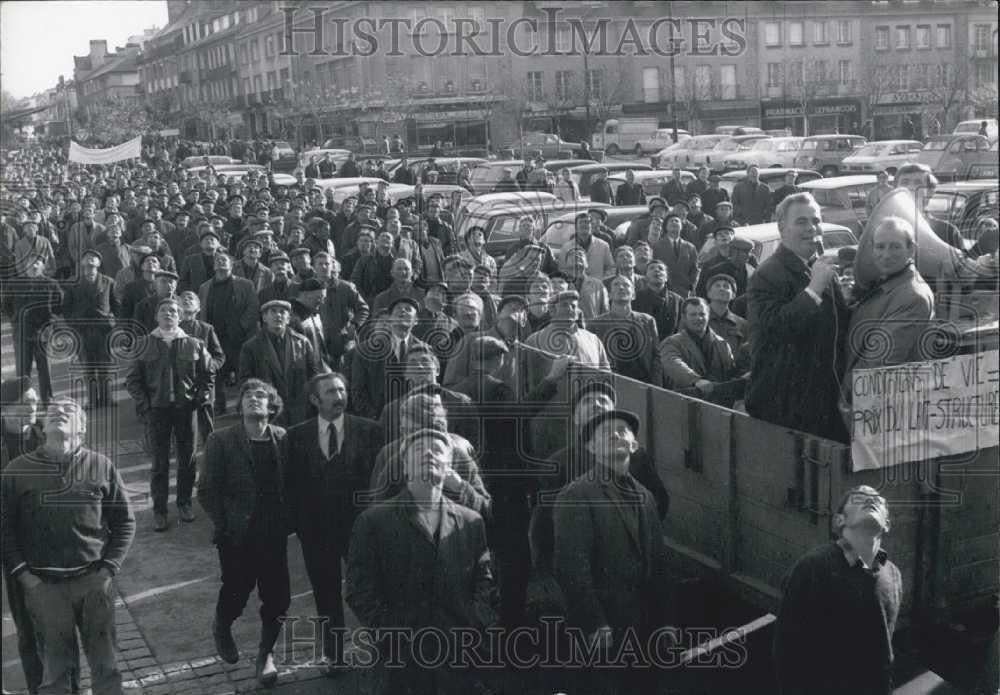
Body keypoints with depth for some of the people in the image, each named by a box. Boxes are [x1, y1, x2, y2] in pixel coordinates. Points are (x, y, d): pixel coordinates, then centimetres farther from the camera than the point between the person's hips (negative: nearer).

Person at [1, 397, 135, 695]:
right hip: (43, 586, 0)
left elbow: (124, 522, 6)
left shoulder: (101, 466, 2)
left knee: (105, 667, 8)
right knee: (55, 670, 7)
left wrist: (109, 569, -3)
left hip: (93, 582, 1)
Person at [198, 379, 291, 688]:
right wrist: (225, 526, -8)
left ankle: (266, 652, 30)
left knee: (278, 598, 4)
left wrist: (286, 521, 0)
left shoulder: (283, 438, -1)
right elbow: (207, 491, -6)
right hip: (237, 536, -2)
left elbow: (290, 485, 7)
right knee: (236, 593, 11)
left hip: (273, 535, 2)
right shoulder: (221, 440, -9)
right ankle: (221, 628, 47)